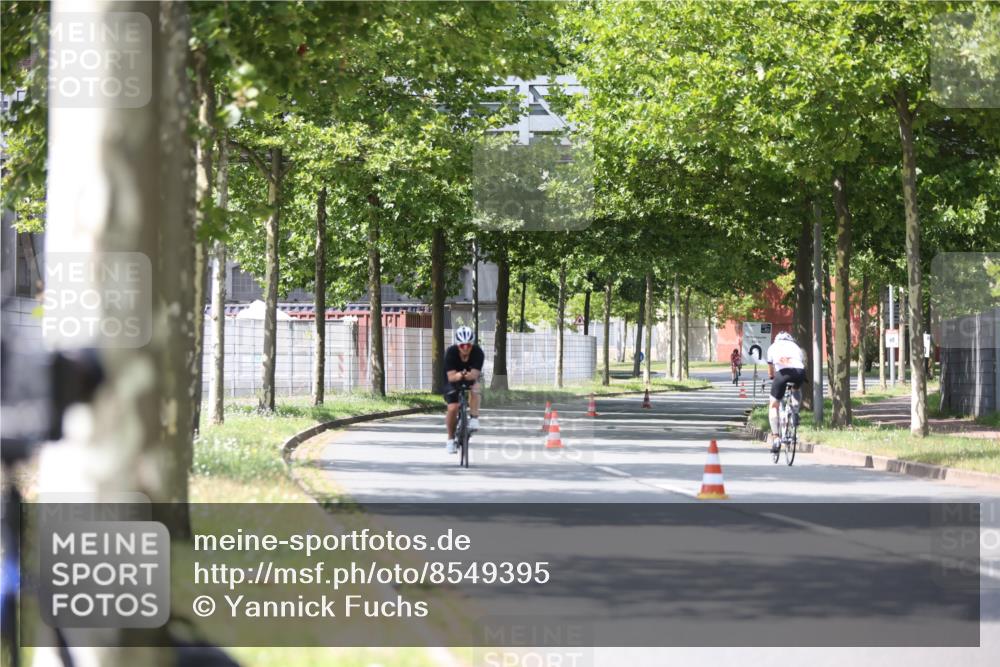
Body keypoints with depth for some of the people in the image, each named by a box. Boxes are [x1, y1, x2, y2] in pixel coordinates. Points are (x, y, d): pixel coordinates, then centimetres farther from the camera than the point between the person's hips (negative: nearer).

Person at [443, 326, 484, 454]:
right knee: (452, 408, -17)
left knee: (475, 387, -34)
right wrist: (460, 375, -56)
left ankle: (474, 419, -28)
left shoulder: (478, 352, -26)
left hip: (470, 379, 1)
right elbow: (451, 377, -34)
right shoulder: (451, 352, -28)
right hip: (453, 381, -1)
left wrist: (467, 375, -57)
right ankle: (451, 439, 3)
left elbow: (475, 374, -35)